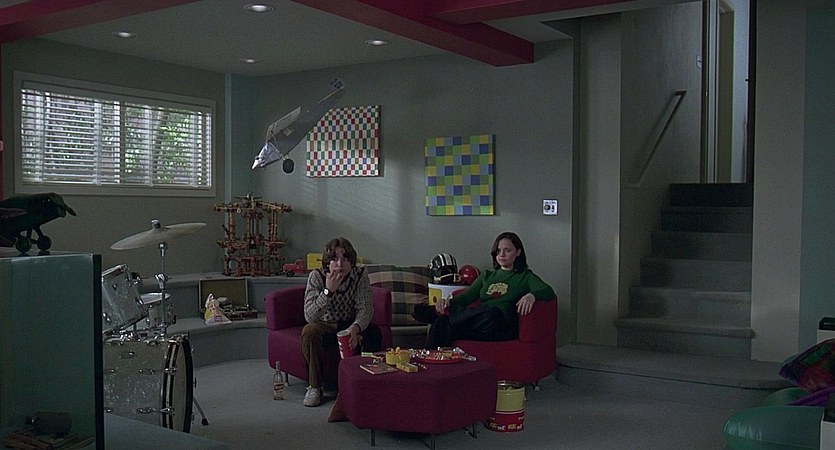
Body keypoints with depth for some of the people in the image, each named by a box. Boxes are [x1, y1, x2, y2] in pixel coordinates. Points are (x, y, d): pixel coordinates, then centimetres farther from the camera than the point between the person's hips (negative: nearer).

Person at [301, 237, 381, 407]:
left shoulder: (360, 275, -14)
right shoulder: (317, 276, -18)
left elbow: (365, 309, -22)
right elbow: (309, 316, -27)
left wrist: (355, 327, -45)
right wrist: (328, 290, -41)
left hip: (351, 325, 1)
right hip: (326, 327, -1)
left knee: (373, 333, -29)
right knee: (309, 331, -33)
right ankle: (314, 386, -18)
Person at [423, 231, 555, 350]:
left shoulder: (525, 276, 17)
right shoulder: (486, 276, 31)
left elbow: (549, 292, -1)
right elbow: (467, 296, 16)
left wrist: (532, 295, -24)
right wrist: (448, 301, -7)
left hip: (502, 326, -4)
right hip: (478, 323, 4)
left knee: (490, 312, -40)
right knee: (441, 322, -28)